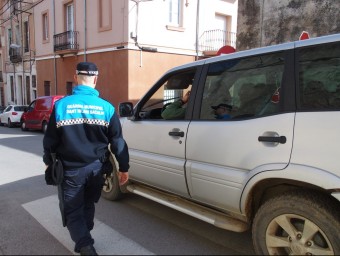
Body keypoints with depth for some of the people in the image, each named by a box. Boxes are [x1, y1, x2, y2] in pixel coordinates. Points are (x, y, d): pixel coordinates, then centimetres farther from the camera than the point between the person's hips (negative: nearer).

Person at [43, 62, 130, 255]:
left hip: (71, 169, -2)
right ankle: (84, 238, 40)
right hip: (96, 167, 3)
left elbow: (50, 139, -2)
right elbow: (118, 141, -4)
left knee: (72, 211, 11)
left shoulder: (61, 105, -10)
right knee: (88, 205, 24)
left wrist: (48, 162, 15)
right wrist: (123, 168, 5)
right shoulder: (107, 107, -7)